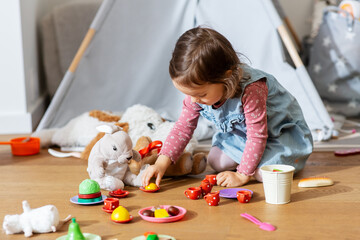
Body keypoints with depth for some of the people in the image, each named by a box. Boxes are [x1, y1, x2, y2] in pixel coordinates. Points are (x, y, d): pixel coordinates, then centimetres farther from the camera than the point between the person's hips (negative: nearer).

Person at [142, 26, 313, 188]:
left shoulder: (251, 90, -44)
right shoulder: (198, 90, -21)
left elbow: (257, 136, -35)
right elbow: (183, 127, -11)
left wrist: (242, 175, -31)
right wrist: (161, 163, -21)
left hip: (281, 130, -7)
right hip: (240, 132, 7)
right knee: (216, 162, -4)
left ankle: (291, 157, 6)